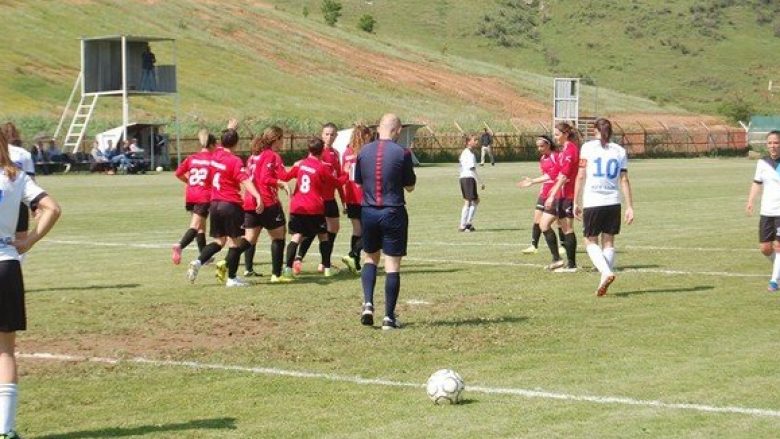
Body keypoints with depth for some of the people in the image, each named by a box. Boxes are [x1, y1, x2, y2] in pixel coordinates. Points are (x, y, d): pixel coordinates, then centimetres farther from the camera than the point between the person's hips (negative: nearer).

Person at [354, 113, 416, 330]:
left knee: (370, 257, 20)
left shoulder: (364, 151, 1)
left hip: (368, 212, 3)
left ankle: (368, 304, 2)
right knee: (392, 265, 2)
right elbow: (410, 186, 0)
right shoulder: (402, 153, -10)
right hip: (393, 213, -3)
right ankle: (389, 316, 2)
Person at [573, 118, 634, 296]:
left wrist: (576, 202, 2)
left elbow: (581, 176, -3)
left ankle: (606, 272, -16)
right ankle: (604, 281, 6)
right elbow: (624, 180, 4)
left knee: (590, 242, 7)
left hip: (592, 203, -3)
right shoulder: (619, 151, 8)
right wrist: (630, 207, 5)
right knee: (608, 242, 11)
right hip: (613, 202, 3)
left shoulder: (588, 147, 0)